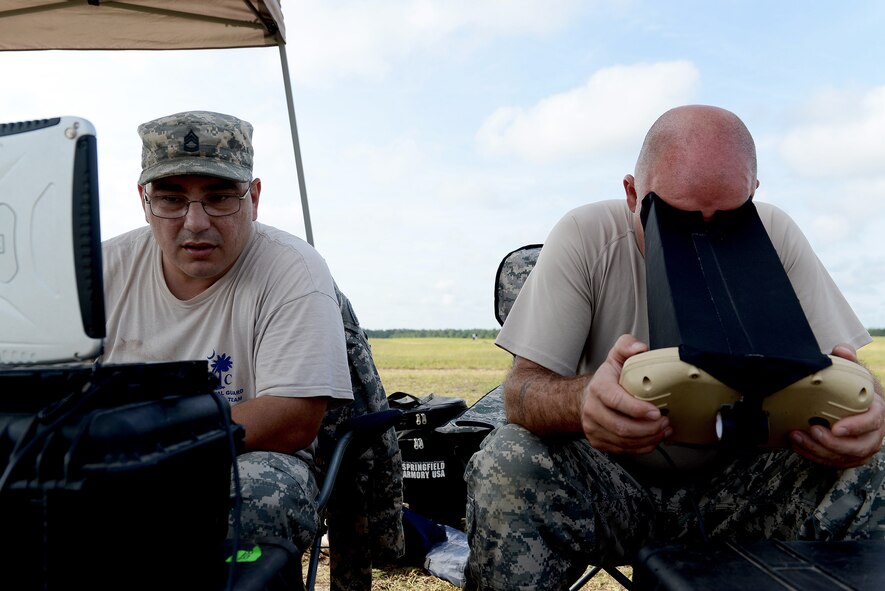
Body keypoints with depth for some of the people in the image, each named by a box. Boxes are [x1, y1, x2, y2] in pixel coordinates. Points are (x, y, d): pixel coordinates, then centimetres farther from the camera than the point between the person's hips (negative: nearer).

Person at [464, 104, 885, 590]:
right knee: (504, 466, -30)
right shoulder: (584, 239, -14)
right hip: (610, 486, -1)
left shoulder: (775, 239, -8)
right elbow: (521, 390, -19)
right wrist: (586, 400, -43)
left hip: (739, 489, 2)